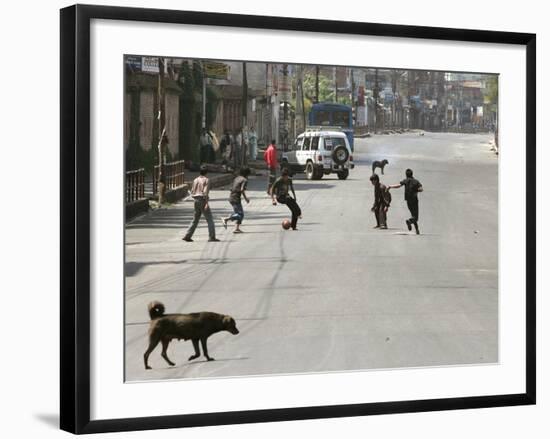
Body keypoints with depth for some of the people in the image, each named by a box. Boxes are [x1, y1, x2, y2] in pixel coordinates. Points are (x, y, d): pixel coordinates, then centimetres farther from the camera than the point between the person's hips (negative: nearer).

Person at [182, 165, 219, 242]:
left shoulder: (195, 180, 12)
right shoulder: (206, 180, -6)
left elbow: (192, 192, 12)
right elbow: (205, 192, -17)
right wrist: (206, 203, -20)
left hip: (196, 201, 6)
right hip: (203, 200, -6)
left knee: (195, 220, 13)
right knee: (209, 219, -2)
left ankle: (187, 236, 6)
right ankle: (212, 237, -7)